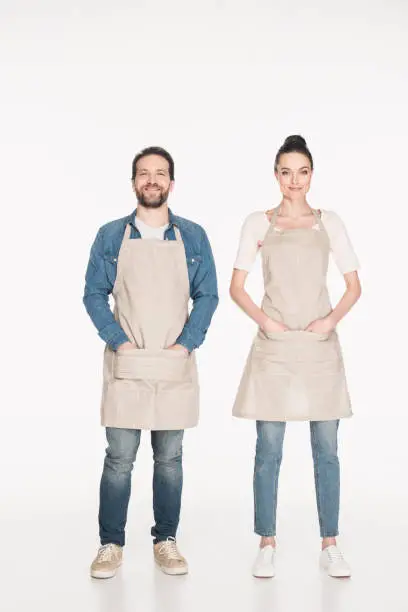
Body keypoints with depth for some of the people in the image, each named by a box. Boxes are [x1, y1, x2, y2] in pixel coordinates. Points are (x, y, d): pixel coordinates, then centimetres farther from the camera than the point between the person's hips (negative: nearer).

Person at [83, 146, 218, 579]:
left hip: (176, 364, 1)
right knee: (119, 457, 1)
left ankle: (166, 541, 21)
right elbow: (94, 294, 4)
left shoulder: (193, 236, 6)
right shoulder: (111, 236, 4)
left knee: (169, 457, 9)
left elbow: (207, 295, 6)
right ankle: (111, 544, 14)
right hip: (125, 364, -1)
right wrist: (118, 341, -8)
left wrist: (187, 343, -7)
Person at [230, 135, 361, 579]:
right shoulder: (258, 223, 5)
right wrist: (263, 320, -9)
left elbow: (353, 285, 9)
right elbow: (236, 286, 5)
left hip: (320, 345, 1)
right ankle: (267, 544, 14)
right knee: (268, 449, 2)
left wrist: (332, 319, -7)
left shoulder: (328, 223, 8)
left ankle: (330, 545, 15)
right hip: (275, 345, -1)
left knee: (326, 448, 5)